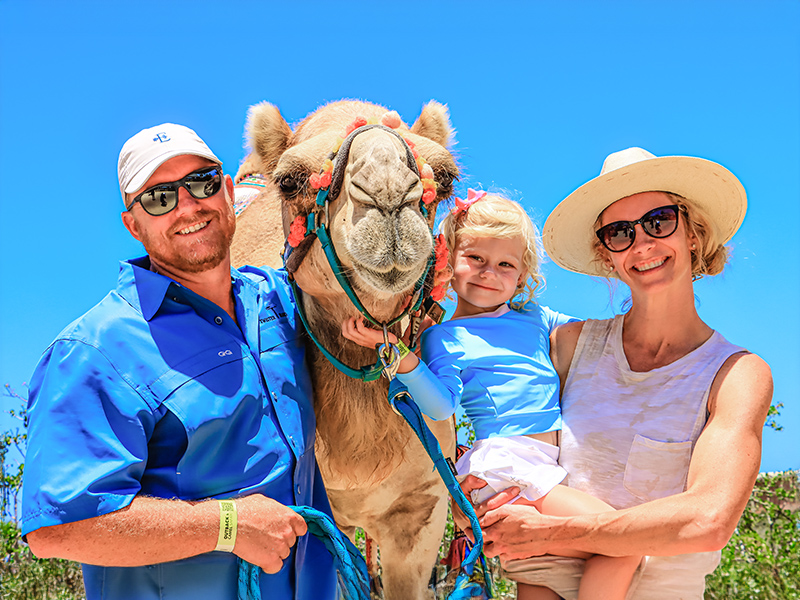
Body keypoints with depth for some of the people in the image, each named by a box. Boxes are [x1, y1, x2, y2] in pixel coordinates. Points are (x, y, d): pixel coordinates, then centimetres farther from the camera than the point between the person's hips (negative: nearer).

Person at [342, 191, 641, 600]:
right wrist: (399, 349, -25)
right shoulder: (445, 336, 2)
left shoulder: (535, 319, 19)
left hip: (551, 466, 7)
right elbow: (442, 403, -14)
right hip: (505, 464, -7)